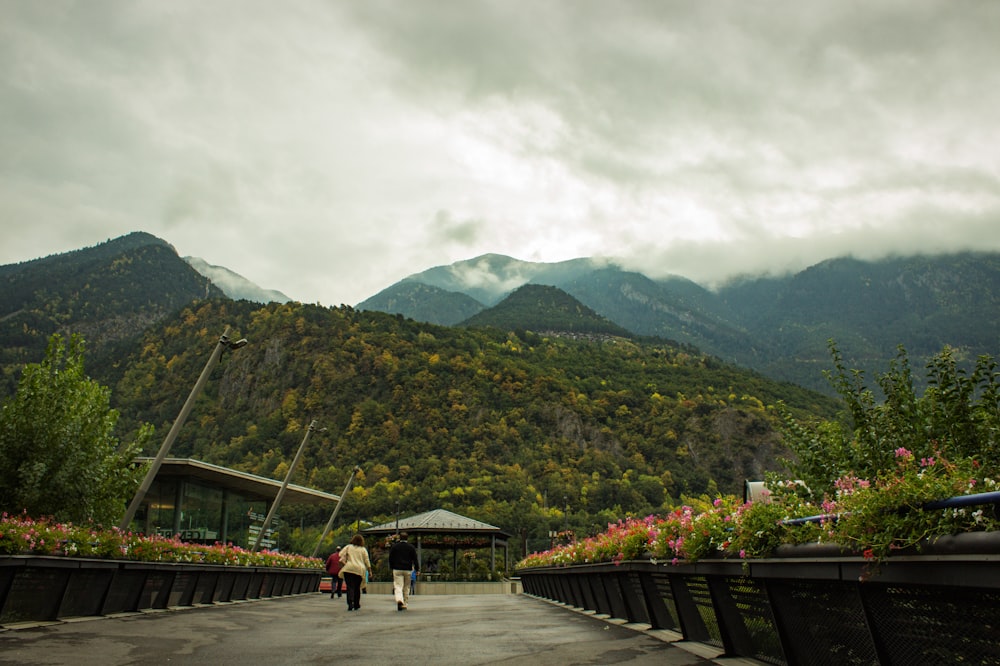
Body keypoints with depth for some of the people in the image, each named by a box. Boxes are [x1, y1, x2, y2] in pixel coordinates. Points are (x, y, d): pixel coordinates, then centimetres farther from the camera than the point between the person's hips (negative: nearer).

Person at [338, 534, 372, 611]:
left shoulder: (348, 547, 9)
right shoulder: (363, 549, 9)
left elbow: (341, 554, -1)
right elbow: (367, 560, 8)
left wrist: (343, 562, 7)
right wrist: (369, 570, 14)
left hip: (349, 569, -1)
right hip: (359, 570, 1)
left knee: (350, 587, -5)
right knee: (357, 588, 14)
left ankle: (350, 604, -22)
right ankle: (356, 605, 19)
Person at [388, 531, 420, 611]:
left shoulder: (394, 546, 2)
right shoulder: (411, 547, 2)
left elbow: (391, 558, 7)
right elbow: (415, 559, 2)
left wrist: (392, 567, 18)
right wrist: (417, 569, 8)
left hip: (397, 569, -1)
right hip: (408, 569, 1)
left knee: (398, 586, -5)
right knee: (406, 588, 11)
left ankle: (399, 600, -30)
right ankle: (405, 604, 13)